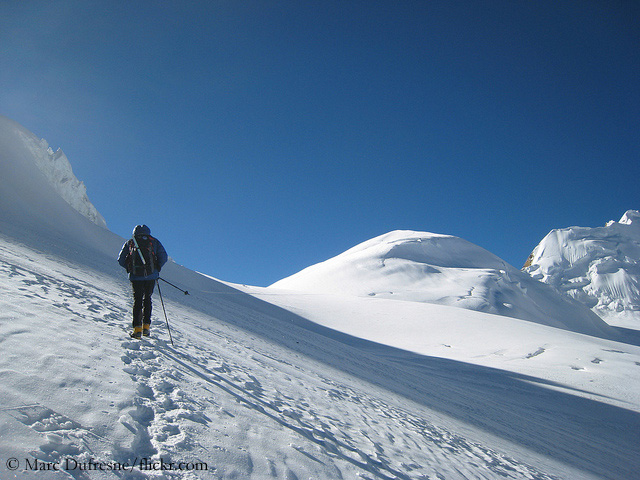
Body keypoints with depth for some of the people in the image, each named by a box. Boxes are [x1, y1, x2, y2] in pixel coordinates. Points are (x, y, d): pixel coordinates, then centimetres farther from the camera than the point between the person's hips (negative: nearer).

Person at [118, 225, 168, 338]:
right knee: (147, 299, 14)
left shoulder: (129, 242, 14)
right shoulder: (154, 241, 11)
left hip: (135, 277, 0)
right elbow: (163, 257, 2)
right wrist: (157, 268, 15)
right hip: (151, 276, 0)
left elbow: (121, 260, 9)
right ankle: (146, 326, 7)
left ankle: (137, 328, -6)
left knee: (137, 300, 5)